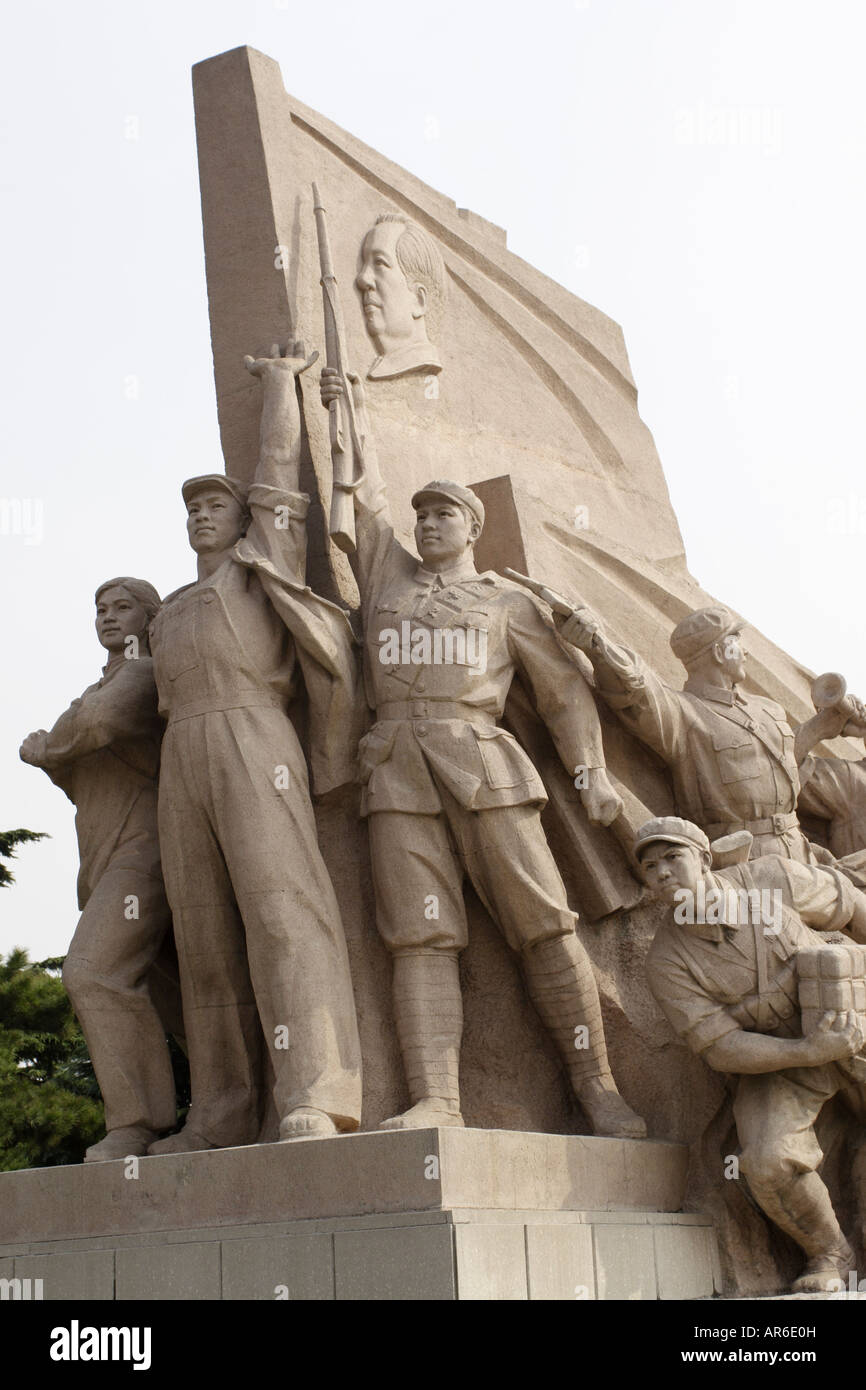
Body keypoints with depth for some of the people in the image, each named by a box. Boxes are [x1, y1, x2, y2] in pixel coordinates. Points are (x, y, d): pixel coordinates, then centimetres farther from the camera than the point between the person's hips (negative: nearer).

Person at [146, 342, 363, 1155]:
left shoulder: (263, 558, 18)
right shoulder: (172, 615, 33)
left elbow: (279, 452, 18)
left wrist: (281, 375, 30)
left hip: (253, 745, -7)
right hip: (181, 760, 7)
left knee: (282, 908, -20)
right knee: (205, 935, 0)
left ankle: (315, 1103, -31)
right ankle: (222, 1115, 0)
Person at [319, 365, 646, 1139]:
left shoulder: (508, 602, 18)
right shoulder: (388, 574, 26)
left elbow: (565, 690, 14)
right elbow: (366, 495, 27)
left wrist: (593, 772, 3)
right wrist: (354, 412, 36)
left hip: (480, 762, -1)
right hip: (397, 770, 2)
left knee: (543, 922, -8)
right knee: (421, 936, -10)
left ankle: (597, 1085, -3)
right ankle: (435, 1102, -18)